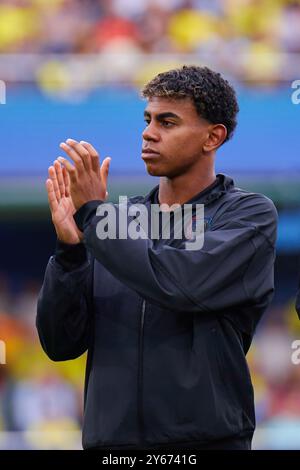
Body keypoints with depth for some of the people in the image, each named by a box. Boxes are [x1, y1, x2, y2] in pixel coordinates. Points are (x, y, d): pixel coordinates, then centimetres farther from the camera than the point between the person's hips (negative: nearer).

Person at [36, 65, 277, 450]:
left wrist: (93, 214, -13)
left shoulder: (250, 215, -3)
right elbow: (60, 343, 4)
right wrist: (69, 246, -10)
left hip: (205, 437, -4)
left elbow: (186, 285, -20)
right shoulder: (119, 219, 9)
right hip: (110, 437, 4)